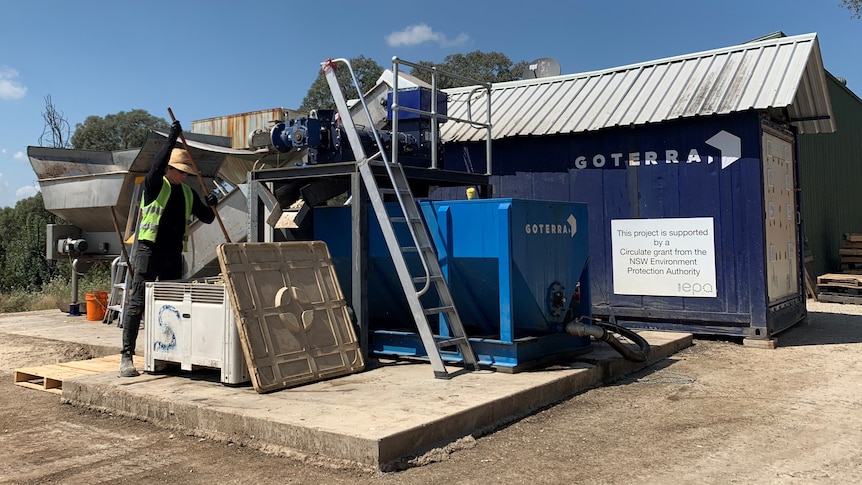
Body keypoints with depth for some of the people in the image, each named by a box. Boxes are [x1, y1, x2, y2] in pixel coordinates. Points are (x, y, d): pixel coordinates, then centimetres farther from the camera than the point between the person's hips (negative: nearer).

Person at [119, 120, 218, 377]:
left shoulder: (188, 193, 13)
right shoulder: (154, 184, -2)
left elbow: (207, 218, 17)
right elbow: (157, 166, -24)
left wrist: (210, 205, -3)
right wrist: (171, 140, -27)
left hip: (174, 254, 6)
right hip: (149, 251, -6)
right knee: (137, 303, -8)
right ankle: (126, 356, -7)